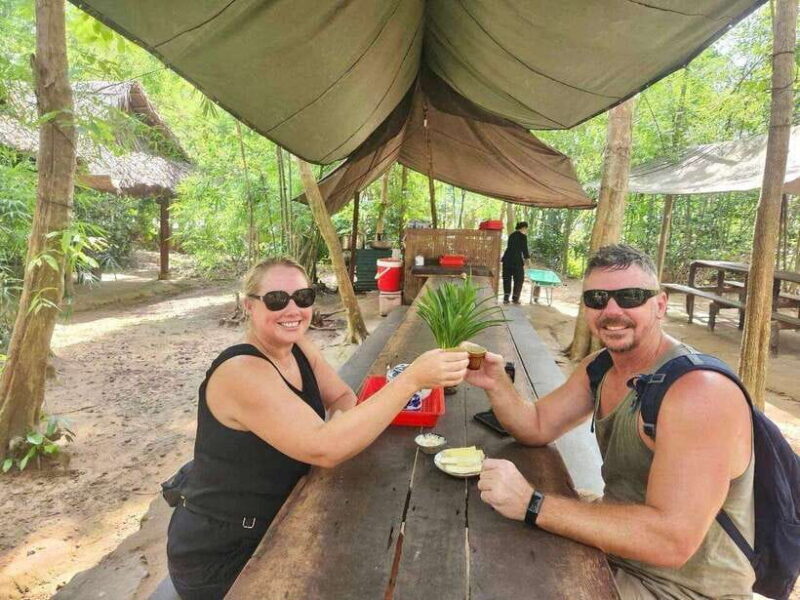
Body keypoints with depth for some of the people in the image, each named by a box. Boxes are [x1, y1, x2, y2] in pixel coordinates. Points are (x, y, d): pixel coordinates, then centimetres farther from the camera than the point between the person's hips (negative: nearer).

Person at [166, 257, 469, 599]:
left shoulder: (299, 348, -2)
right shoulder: (242, 372, -28)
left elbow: (343, 398, 5)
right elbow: (324, 450, -37)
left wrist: (341, 425, -20)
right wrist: (412, 378, -41)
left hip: (273, 526, 7)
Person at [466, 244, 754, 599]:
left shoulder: (700, 392, -28)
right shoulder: (600, 367, -1)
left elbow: (672, 540, -35)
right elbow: (537, 428, 4)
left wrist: (533, 505, -36)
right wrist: (495, 383, -16)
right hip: (615, 548, 7)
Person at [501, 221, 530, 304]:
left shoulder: (512, 235, 15)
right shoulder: (523, 237, -6)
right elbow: (524, 250, -8)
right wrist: (527, 256, 13)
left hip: (507, 259, 6)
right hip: (516, 260, -6)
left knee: (507, 279, 13)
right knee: (518, 279, 10)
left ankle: (506, 298, 13)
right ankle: (515, 299, 14)